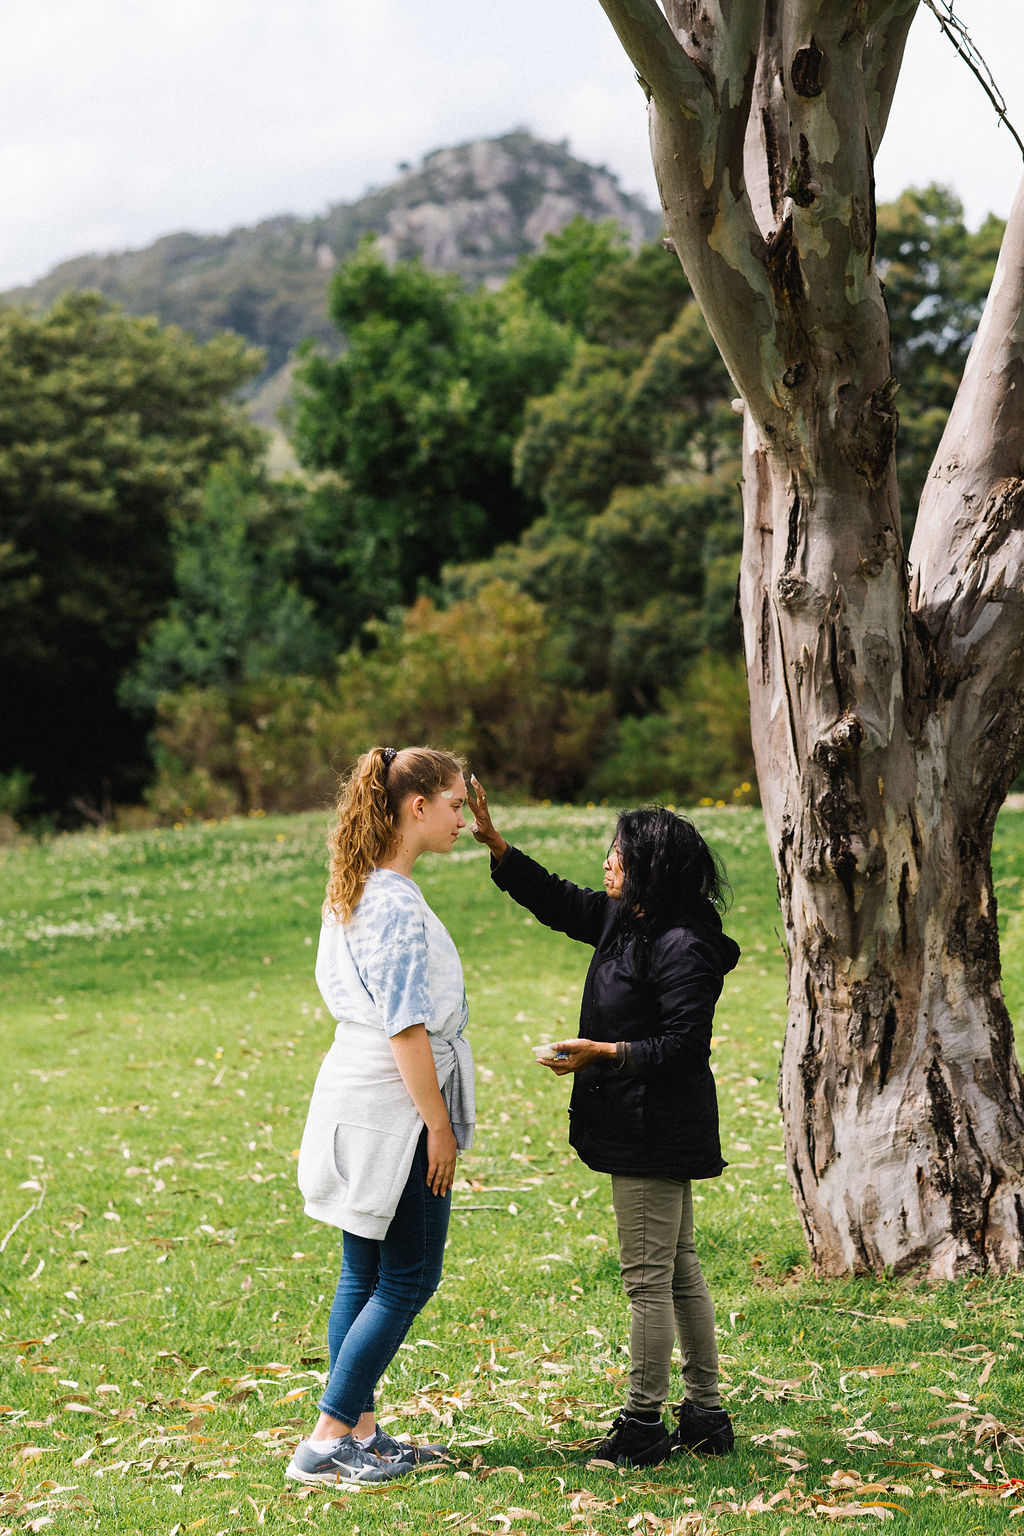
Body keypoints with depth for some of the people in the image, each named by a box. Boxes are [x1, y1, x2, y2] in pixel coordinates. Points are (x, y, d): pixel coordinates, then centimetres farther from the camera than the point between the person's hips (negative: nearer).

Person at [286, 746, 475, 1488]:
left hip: (361, 1104, 10)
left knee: (364, 1276, 13)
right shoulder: (396, 903, -18)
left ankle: (361, 1433, 19)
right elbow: (406, 1028, -20)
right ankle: (327, 1443, -1)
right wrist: (439, 1126, -16)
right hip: (392, 1111, -10)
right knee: (407, 1280, -3)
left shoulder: (356, 892, 12)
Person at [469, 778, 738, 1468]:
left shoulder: (683, 948, -19)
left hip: (657, 1130, -10)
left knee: (648, 1276, -4)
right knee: (679, 1270, 14)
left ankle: (643, 1424, 4)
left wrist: (606, 1053, -24)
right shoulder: (621, 919, 10)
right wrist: (493, 840, 14)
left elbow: (685, 1045, -21)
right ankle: (706, 1414, 22)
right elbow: (555, 899, 21)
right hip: (645, 1129, 10)